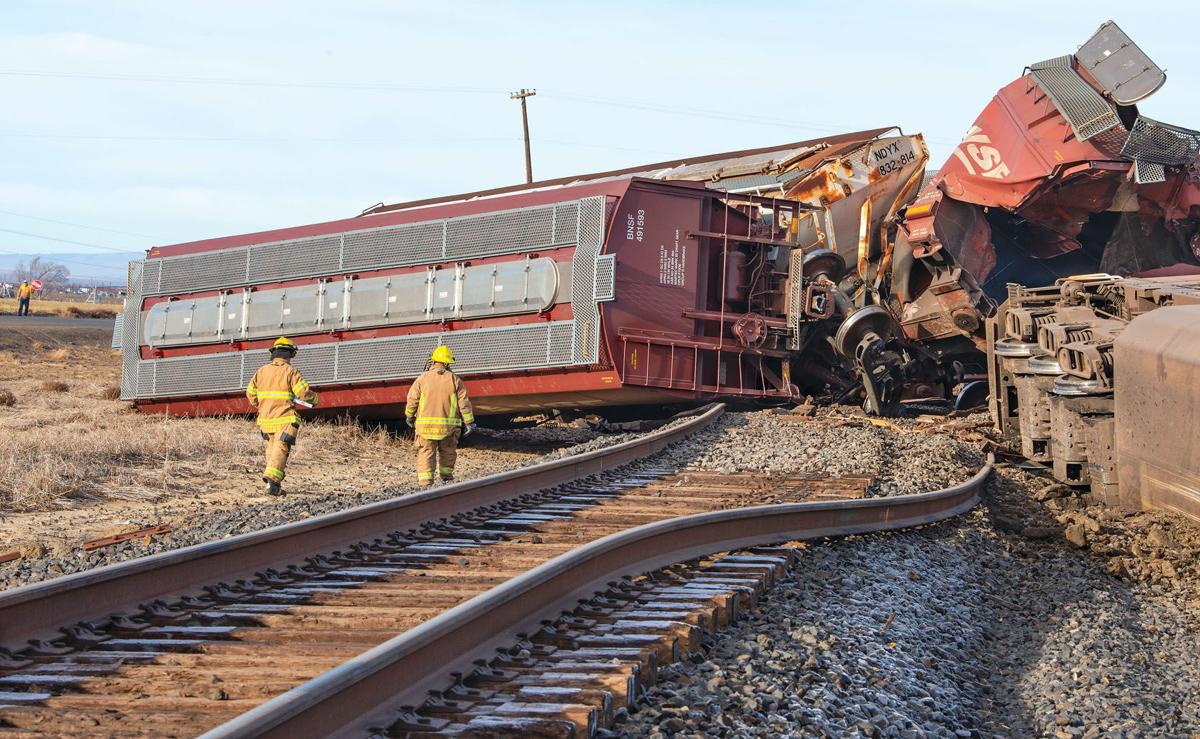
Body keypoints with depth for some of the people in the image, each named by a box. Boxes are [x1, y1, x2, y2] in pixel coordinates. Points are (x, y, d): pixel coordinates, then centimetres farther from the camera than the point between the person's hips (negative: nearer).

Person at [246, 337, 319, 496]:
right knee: (280, 451, -8)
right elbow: (304, 393, -13)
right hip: (285, 420, -5)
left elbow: (250, 393, 12)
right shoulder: (290, 371, -8)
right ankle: (272, 480, -25)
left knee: (272, 449, 18)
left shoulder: (262, 371, 7)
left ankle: (274, 484, 19)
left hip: (266, 419, 5)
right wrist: (314, 400, 7)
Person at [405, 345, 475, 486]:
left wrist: (409, 416, 19)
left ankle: (425, 482, -7)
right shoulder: (454, 379, -1)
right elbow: (464, 403, -2)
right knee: (447, 451, 21)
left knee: (426, 453, 3)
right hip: (448, 425, 1)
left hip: (426, 425, -1)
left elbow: (412, 399, 2)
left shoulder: (423, 378, -2)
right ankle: (446, 475, 34)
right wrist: (469, 422, 5)